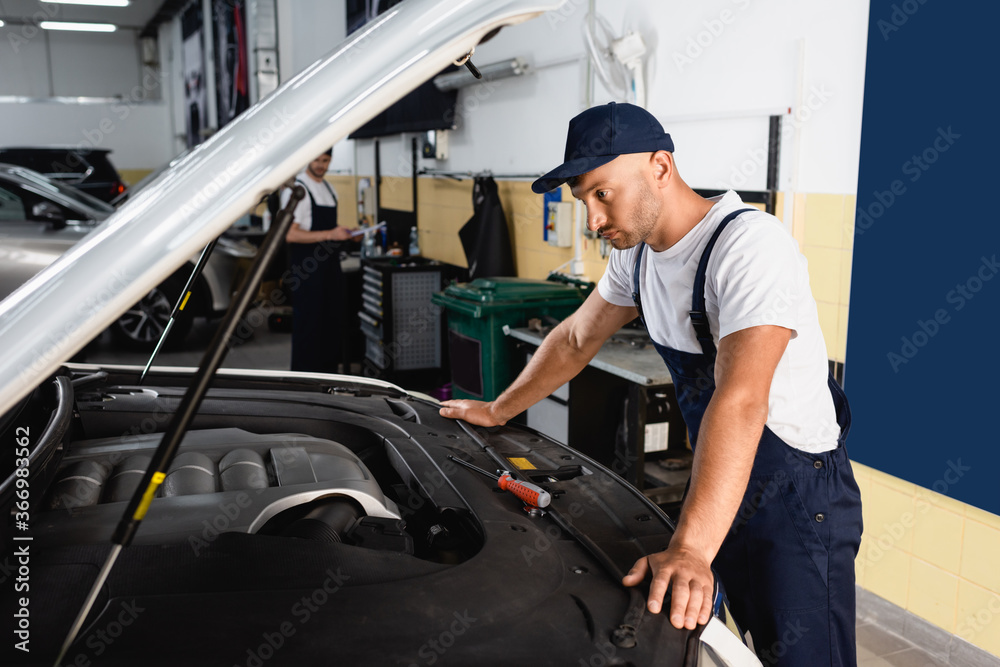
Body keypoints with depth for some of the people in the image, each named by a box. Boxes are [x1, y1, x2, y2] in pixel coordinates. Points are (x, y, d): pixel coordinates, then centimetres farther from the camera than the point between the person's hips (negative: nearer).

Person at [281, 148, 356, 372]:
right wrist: (330, 235, -24)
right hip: (307, 272, -8)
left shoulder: (328, 188, 15)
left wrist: (344, 233, 7)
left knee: (333, 322, 13)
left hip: (330, 268, 8)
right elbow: (291, 234, -20)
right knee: (308, 326, -3)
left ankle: (329, 375, 25)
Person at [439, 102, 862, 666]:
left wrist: (690, 550, -46)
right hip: (722, 482, 8)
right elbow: (577, 339, 15)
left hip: (798, 493, -7)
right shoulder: (636, 250, 1)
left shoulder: (752, 244, -28)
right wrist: (498, 412, 18)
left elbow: (740, 401, -39)